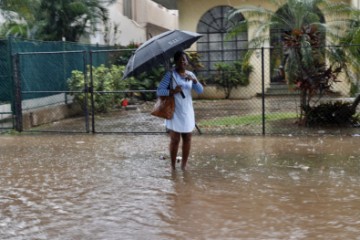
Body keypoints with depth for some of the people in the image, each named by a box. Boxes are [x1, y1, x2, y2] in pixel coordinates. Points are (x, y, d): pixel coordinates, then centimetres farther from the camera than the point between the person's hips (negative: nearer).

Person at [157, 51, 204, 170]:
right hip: (174, 111, -4)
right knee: (175, 140, -2)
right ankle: (173, 166, 11)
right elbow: (159, 91, -12)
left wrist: (194, 80, -21)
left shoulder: (190, 74, 6)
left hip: (187, 111, 4)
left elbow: (200, 90, -4)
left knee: (187, 138, 5)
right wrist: (173, 91, -25)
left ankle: (184, 165, 17)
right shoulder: (170, 74, -8)